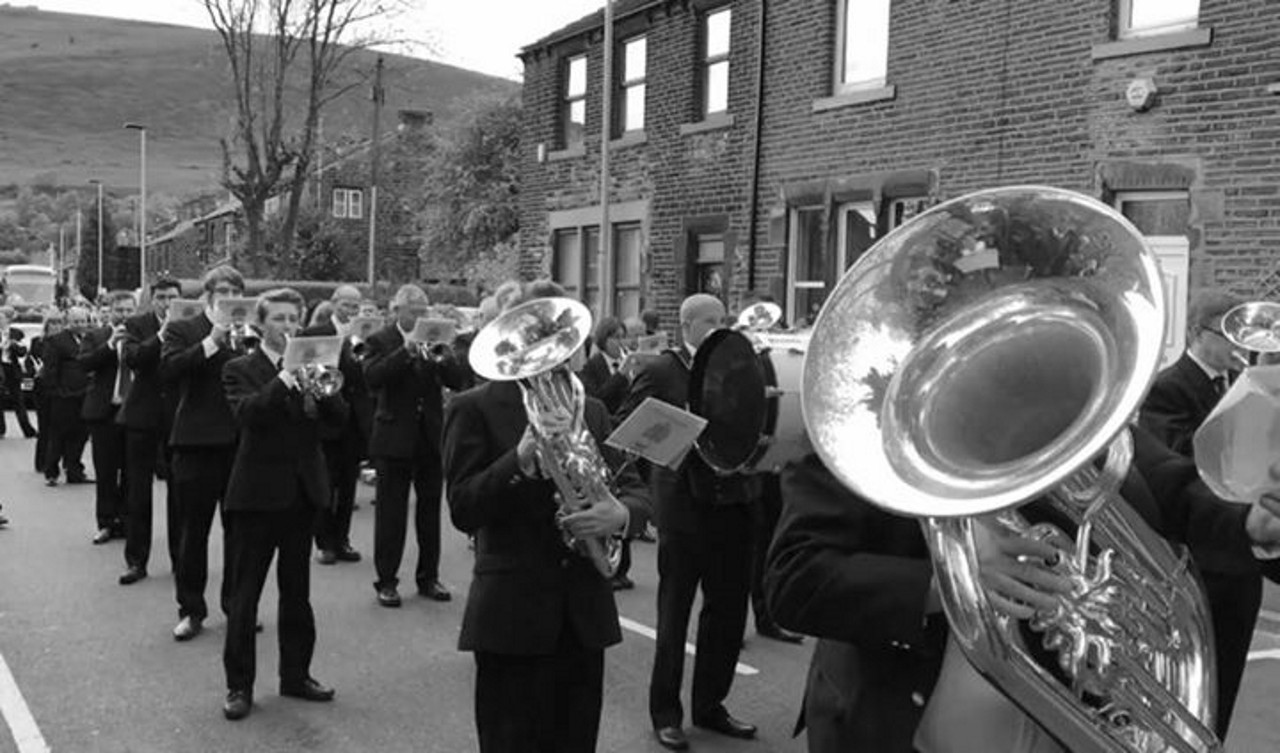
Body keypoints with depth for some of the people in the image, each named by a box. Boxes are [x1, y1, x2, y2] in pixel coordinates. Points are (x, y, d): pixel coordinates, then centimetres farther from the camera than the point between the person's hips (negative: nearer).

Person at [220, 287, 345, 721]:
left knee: (297, 592, 13)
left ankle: (296, 674, 24)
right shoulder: (240, 369, -2)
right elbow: (245, 413, -21)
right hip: (256, 493, -4)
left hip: (301, 492, 4)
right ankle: (239, 684, 12)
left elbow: (340, 416, -3)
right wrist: (285, 379, -30)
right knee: (245, 594, 2)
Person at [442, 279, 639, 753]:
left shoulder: (590, 410, 13)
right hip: (512, 616, -4)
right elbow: (464, 511, -12)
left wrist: (620, 511, -16)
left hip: (586, 614, 5)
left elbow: (632, 486, 8)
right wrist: (520, 458, -27)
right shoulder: (475, 408, -3)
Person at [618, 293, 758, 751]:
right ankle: (665, 713, 19)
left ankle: (709, 705, 27)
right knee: (674, 614, 5)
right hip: (684, 505, -5)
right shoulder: (659, 373, -3)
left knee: (729, 610, 11)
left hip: (730, 503, 5)